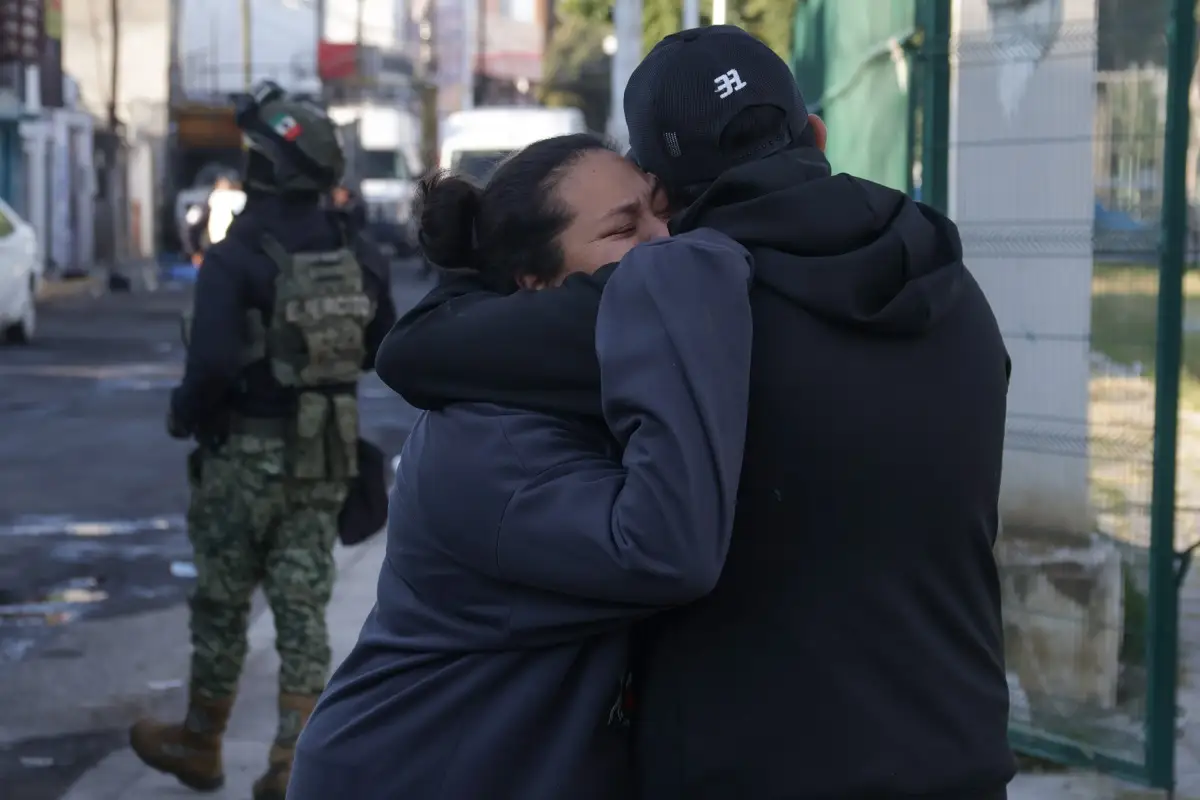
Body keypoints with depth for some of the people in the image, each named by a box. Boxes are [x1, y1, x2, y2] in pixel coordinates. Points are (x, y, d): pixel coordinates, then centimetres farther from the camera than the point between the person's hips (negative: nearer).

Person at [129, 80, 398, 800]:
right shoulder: (355, 256, 1)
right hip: (326, 456, 5)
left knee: (223, 604, 11)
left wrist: (184, 414, -6)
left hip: (250, 452, -4)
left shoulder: (236, 260, -17)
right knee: (303, 607, 7)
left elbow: (213, 363, -24)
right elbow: (384, 348, 10)